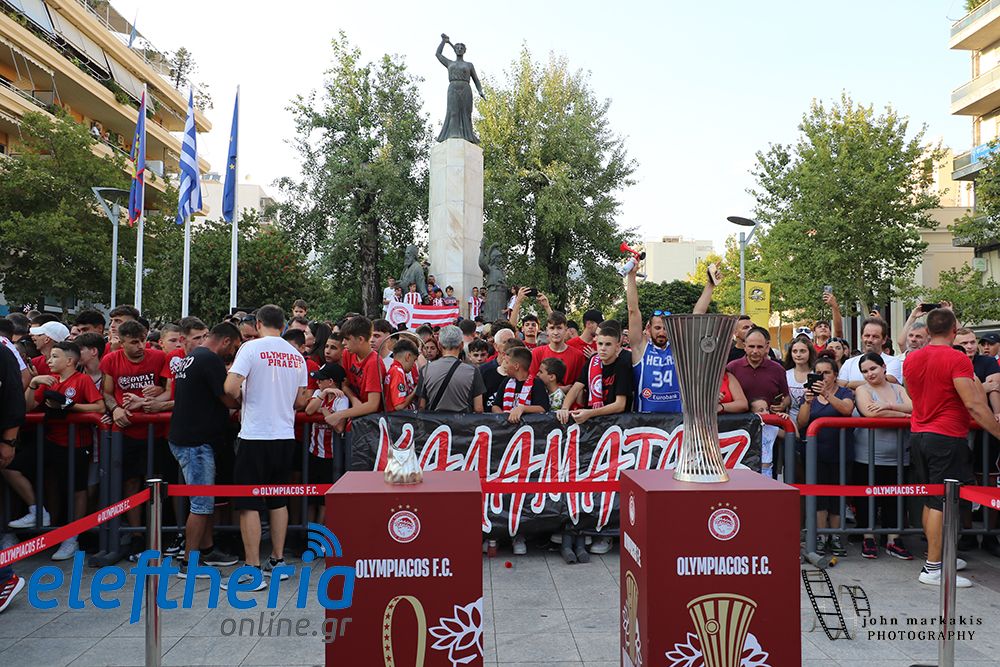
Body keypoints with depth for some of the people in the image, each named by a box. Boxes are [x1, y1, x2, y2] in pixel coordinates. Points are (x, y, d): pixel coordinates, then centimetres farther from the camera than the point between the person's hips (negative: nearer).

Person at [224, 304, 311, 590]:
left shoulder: (252, 348, -8)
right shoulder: (297, 356, 8)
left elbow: (231, 388, -17)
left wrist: (241, 396, 4)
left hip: (255, 435, -5)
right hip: (285, 436, 6)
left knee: (249, 503, 1)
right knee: (278, 500, 16)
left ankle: (253, 572, 3)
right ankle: (277, 561, 23)